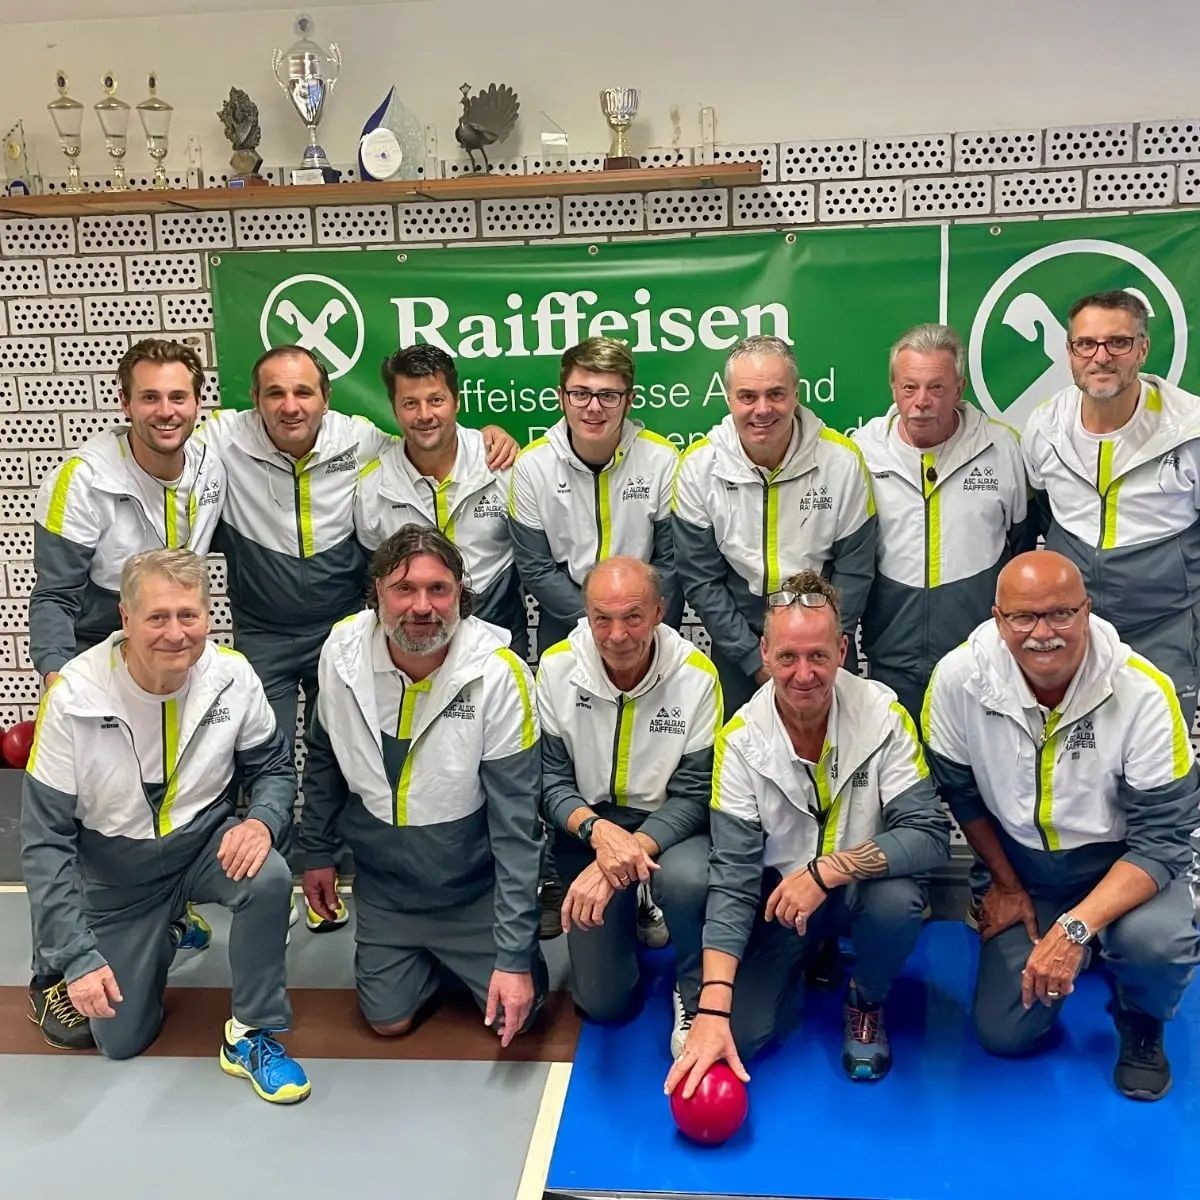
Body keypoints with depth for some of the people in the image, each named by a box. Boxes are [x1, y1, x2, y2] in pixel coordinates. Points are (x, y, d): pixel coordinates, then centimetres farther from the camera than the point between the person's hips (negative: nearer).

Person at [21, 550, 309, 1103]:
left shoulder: (232, 676, -20)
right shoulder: (74, 698, -25)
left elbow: (274, 767, -5)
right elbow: (44, 840, -18)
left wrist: (263, 820, -29)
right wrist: (77, 956, -22)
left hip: (207, 844, 0)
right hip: (117, 875, 0)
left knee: (269, 878, -32)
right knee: (120, 1039, 5)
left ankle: (251, 1035, -10)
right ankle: (166, 939, 36)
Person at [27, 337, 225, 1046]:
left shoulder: (212, 469, -7)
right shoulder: (85, 479, -22)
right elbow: (55, 597, -18)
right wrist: (57, 675, -29)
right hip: (94, 657, -5)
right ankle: (54, 974, 7)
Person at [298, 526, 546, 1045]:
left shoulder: (498, 673, -27)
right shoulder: (342, 652, -16)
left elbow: (515, 821, -24)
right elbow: (325, 757, 4)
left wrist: (514, 955, -24)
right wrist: (317, 852, 9)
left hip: (474, 887, -3)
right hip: (384, 884, 3)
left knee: (513, 1013, 2)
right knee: (389, 1020, 10)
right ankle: (426, 959, 39)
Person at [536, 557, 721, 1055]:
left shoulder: (696, 674, -19)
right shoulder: (556, 667, -15)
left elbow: (693, 795, -15)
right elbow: (550, 779, -10)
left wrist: (631, 848, -31)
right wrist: (598, 831, -30)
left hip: (669, 825, -1)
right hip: (587, 830, 2)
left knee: (687, 879, -37)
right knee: (602, 1000, 0)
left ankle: (697, 996, -5)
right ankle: (629, 917, 33)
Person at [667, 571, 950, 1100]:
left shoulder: (883, 714, -21)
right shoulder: (741, 739, -20)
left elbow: (930, 833, -23)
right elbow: (732, 876, -21)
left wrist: (827, 870, -35)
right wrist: (712, 1009, -30)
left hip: (862, 886, 0)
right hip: (779, 895, 1)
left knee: (897, 901, -34)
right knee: (740, 1033, -14)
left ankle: (867, 1002, 2)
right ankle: (806, 965, 20)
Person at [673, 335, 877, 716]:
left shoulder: (842, 459, -14)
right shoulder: (698, 466, -12)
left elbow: (853, 570, -6)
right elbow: (700, 580, -8)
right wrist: (753, 657, -11)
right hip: (737, 644, 0)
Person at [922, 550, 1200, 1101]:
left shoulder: (1144, 691, -27)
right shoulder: (959, 678, -22)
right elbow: (960, 791, -4)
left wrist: (1076, 928, -34)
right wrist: (1006, 884, 3)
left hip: (1127, 864, -2)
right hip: (1023, 868, 2)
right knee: (1003, 1034, -4)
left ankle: (1141, 1024, 4)